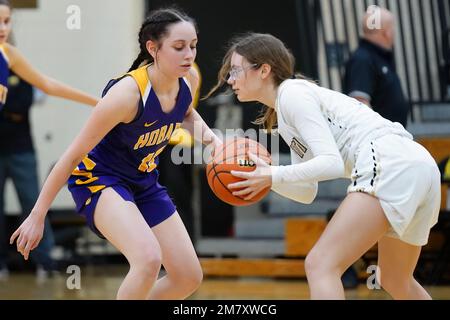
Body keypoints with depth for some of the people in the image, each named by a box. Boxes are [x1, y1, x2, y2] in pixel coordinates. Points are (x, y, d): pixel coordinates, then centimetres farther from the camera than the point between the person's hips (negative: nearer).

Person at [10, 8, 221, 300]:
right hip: (98, 177, -8)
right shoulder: (127, 93, -30)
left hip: (144, 182, 8)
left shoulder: (189, 79, -10)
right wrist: (37, 216, -19)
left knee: (189, 278, 5)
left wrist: (211, 138, -4)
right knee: (149, 258, -32)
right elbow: (73, 155, -22)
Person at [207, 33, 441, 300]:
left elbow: (332, 163, -14)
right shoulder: (285, 118, 25)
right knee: (395, 282, 25)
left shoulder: (292, 93, -3)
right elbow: (307, 192, 20)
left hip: (388, 164, -10)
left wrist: (273, 176, -15)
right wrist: (262, 175, 6)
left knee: (320, 266, -15)